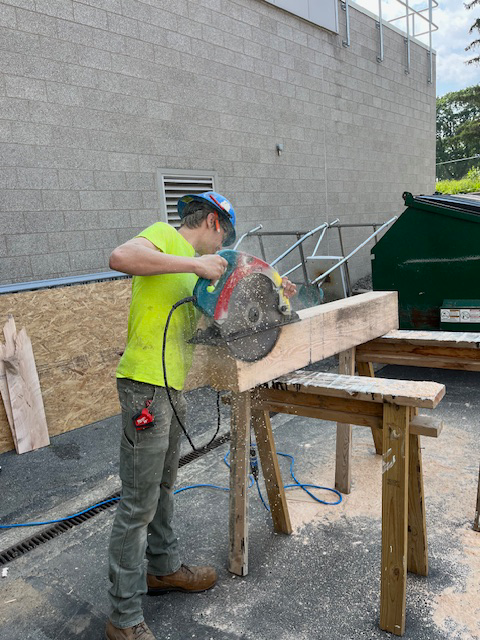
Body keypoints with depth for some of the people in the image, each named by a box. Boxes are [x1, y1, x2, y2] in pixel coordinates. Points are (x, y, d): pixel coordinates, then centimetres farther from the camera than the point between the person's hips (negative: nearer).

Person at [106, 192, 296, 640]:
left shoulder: (190, 261, 21)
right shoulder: (164, 236, -7)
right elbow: (120, 258, -27)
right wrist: (194, 264, -25)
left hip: (172, 385, 10)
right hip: (146, 384, -10)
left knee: (163, 486, 23)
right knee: (139, 502, -1)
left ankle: (164, 568, 43)